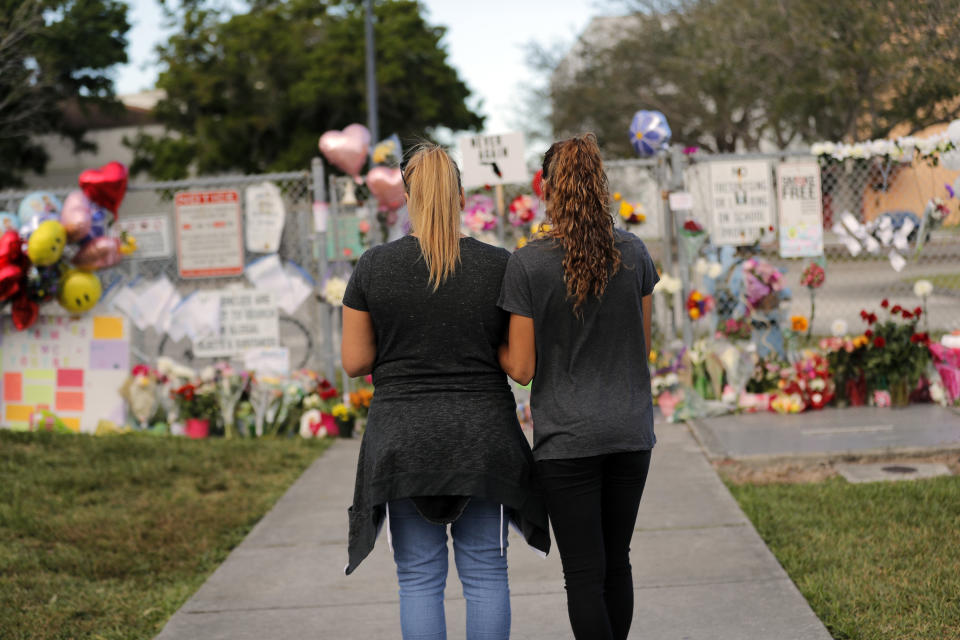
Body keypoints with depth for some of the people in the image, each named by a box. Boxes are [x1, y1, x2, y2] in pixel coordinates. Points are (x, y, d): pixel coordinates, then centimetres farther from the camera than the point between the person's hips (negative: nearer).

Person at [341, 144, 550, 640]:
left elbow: (354, 362, -1)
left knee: (419, 578, 7)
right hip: (482, 436, 0)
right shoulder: (499, 265, -4)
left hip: (403, 440, 0)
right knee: (486, 573, 9)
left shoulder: (373, 266, -5)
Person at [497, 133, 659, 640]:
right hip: (631, 430, 4)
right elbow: (643, 345, 9)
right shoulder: (633, 252, 0)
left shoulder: (528, 264, -11)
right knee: (617, 562, 16)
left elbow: (522, 368, -8)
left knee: (585, 574, 1)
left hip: (567, 437, -4)